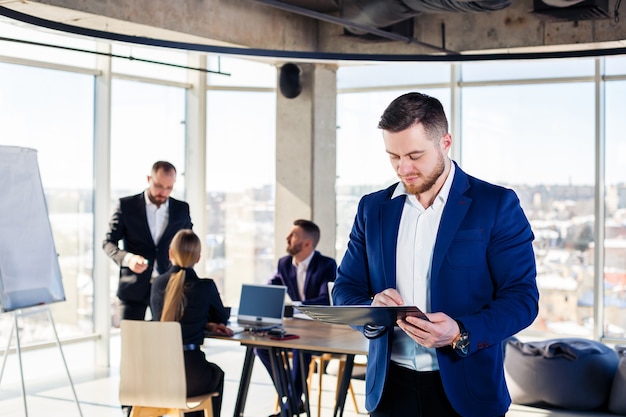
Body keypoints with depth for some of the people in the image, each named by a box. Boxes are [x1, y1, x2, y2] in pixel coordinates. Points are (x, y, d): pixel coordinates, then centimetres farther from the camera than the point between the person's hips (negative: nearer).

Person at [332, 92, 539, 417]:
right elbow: (346, 289, 8)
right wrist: (372, 309, -15)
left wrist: (462, 334, -24)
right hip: (390, 387, 3)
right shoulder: (373, 208, 6)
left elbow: (522, 296, -8)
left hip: (465, 390, -3)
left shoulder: (496, 205, -6)